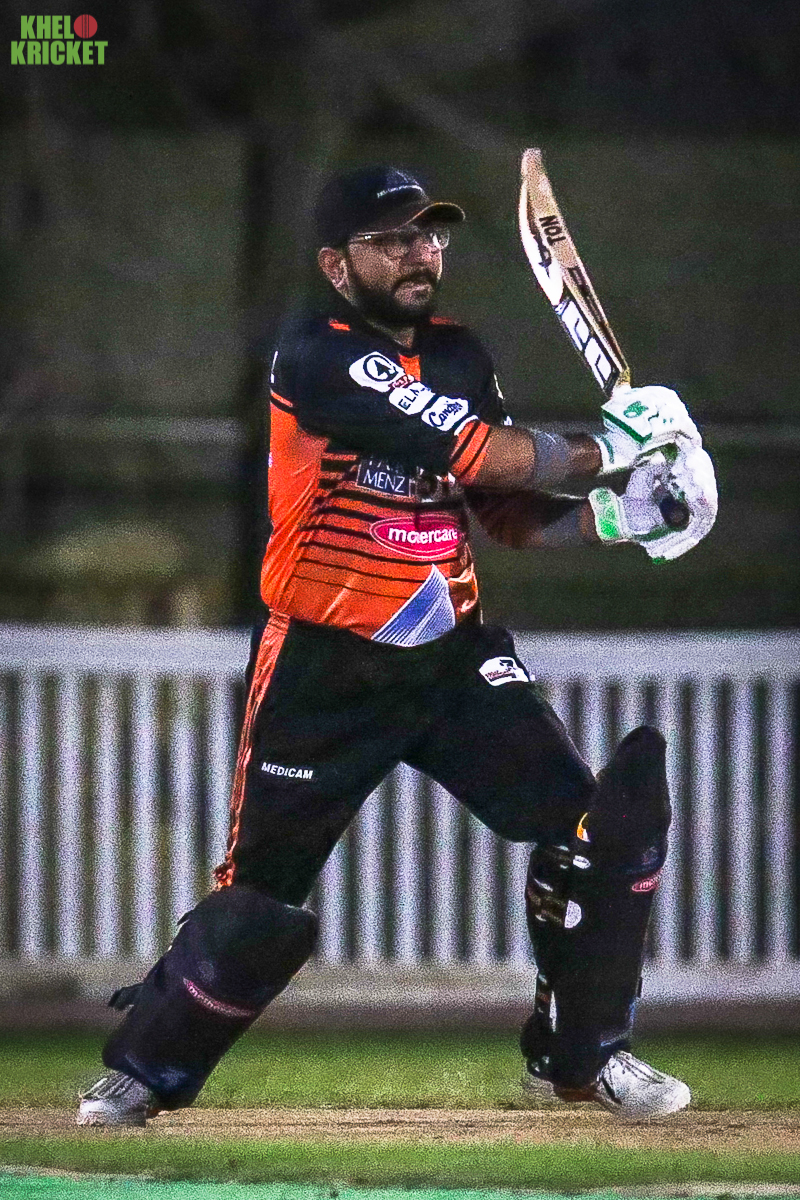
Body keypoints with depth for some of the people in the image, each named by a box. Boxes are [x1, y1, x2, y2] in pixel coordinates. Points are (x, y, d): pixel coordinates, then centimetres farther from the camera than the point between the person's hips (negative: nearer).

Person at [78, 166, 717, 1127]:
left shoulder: (459, 357, 8)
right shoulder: (318, 354, -16)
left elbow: (514, 514, 8)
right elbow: (473, 453, -23)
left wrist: (614, 515, -9)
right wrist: (603, 452, -14)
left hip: (453, 658, 6)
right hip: (325, 675, -6)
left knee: (602, 824, -7)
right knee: (257, 903, -2)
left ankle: (580, 1054, 9)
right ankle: (144, 1066, 22)